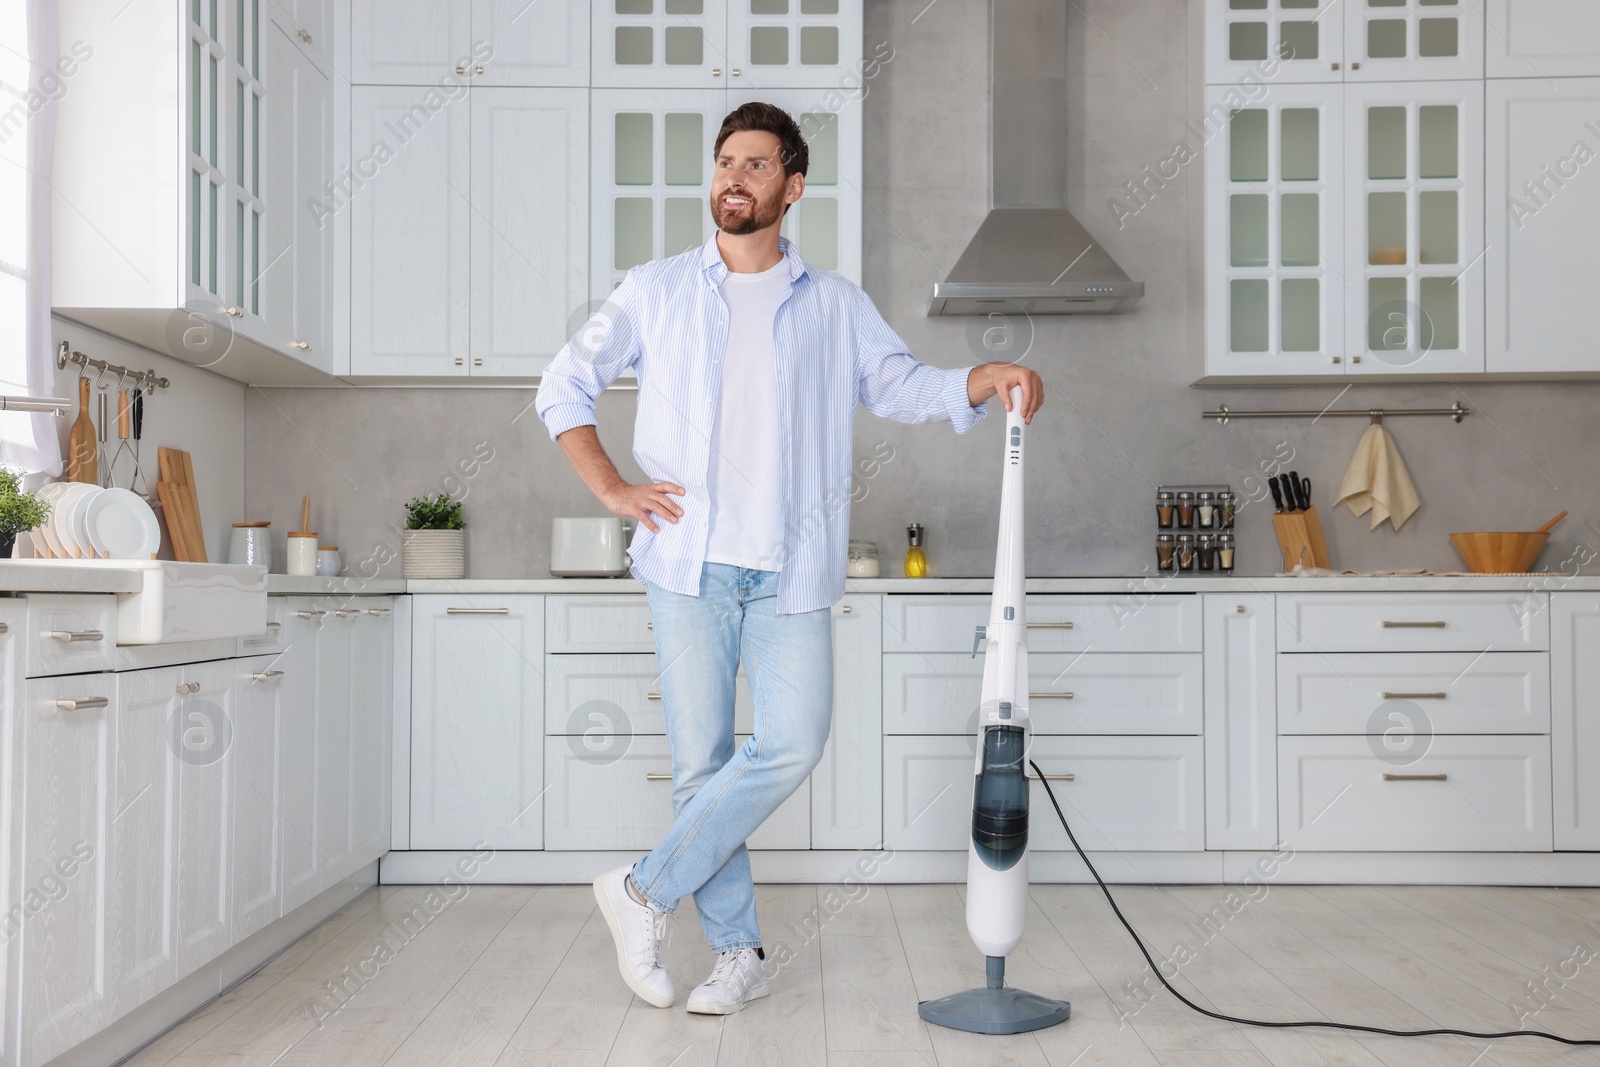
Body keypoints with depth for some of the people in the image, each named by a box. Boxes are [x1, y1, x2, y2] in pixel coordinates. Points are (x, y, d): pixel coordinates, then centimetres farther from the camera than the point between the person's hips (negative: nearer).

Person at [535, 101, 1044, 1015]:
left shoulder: (835, 304, 12)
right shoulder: (657, 291, 11)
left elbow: (903, 385, 6)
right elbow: (565, 385, 15)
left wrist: (988, 379, -13)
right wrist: (612, 489, 3)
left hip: (792, 570, 1)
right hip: (690, 563, 0)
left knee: (792, 746, -11)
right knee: (703, 761, 1)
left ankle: (647, 892, 7)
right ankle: (740, 952, 16)